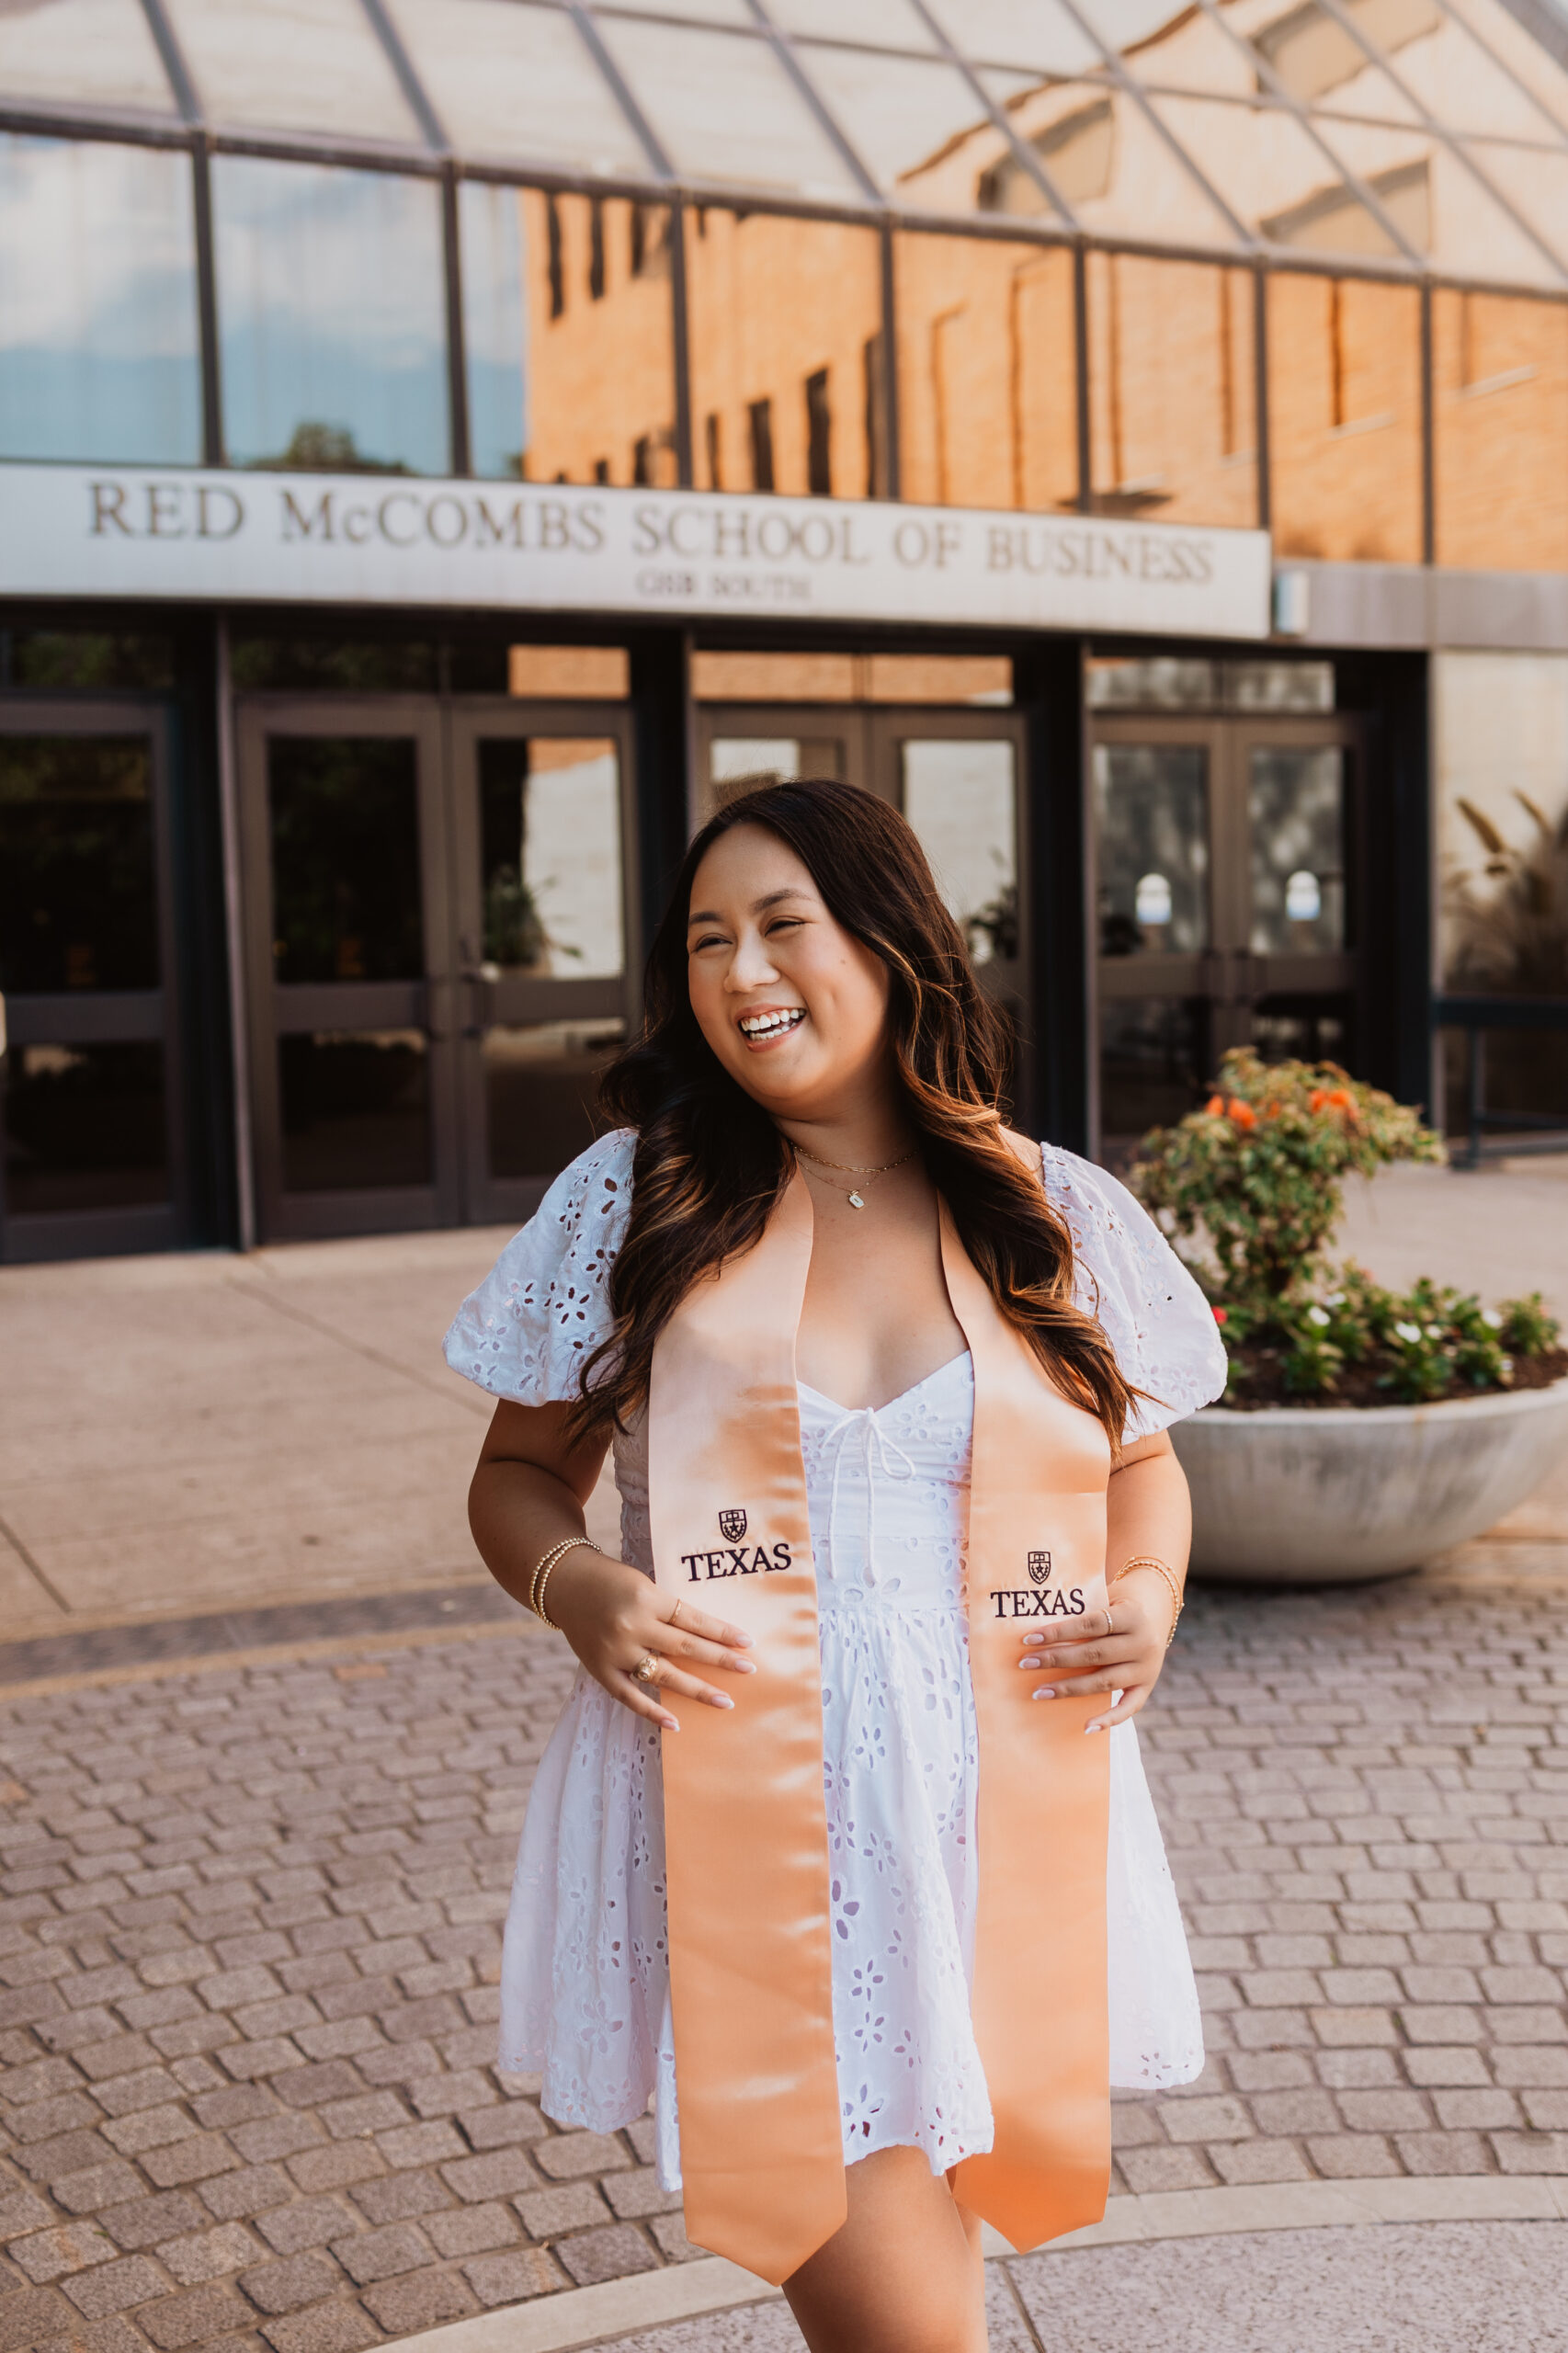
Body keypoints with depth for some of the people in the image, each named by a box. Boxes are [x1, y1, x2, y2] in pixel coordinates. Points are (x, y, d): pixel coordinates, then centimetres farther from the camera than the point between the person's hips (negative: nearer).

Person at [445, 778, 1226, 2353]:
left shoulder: (1061, 1217, 4)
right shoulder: (630, 1202, 1)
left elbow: (1138, 1459, 18)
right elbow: (519, 1474, 9)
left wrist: (1149, 1588, -3)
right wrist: (570, 1583, -12)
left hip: (990, 1807, 2)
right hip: (740, 1824, -2)